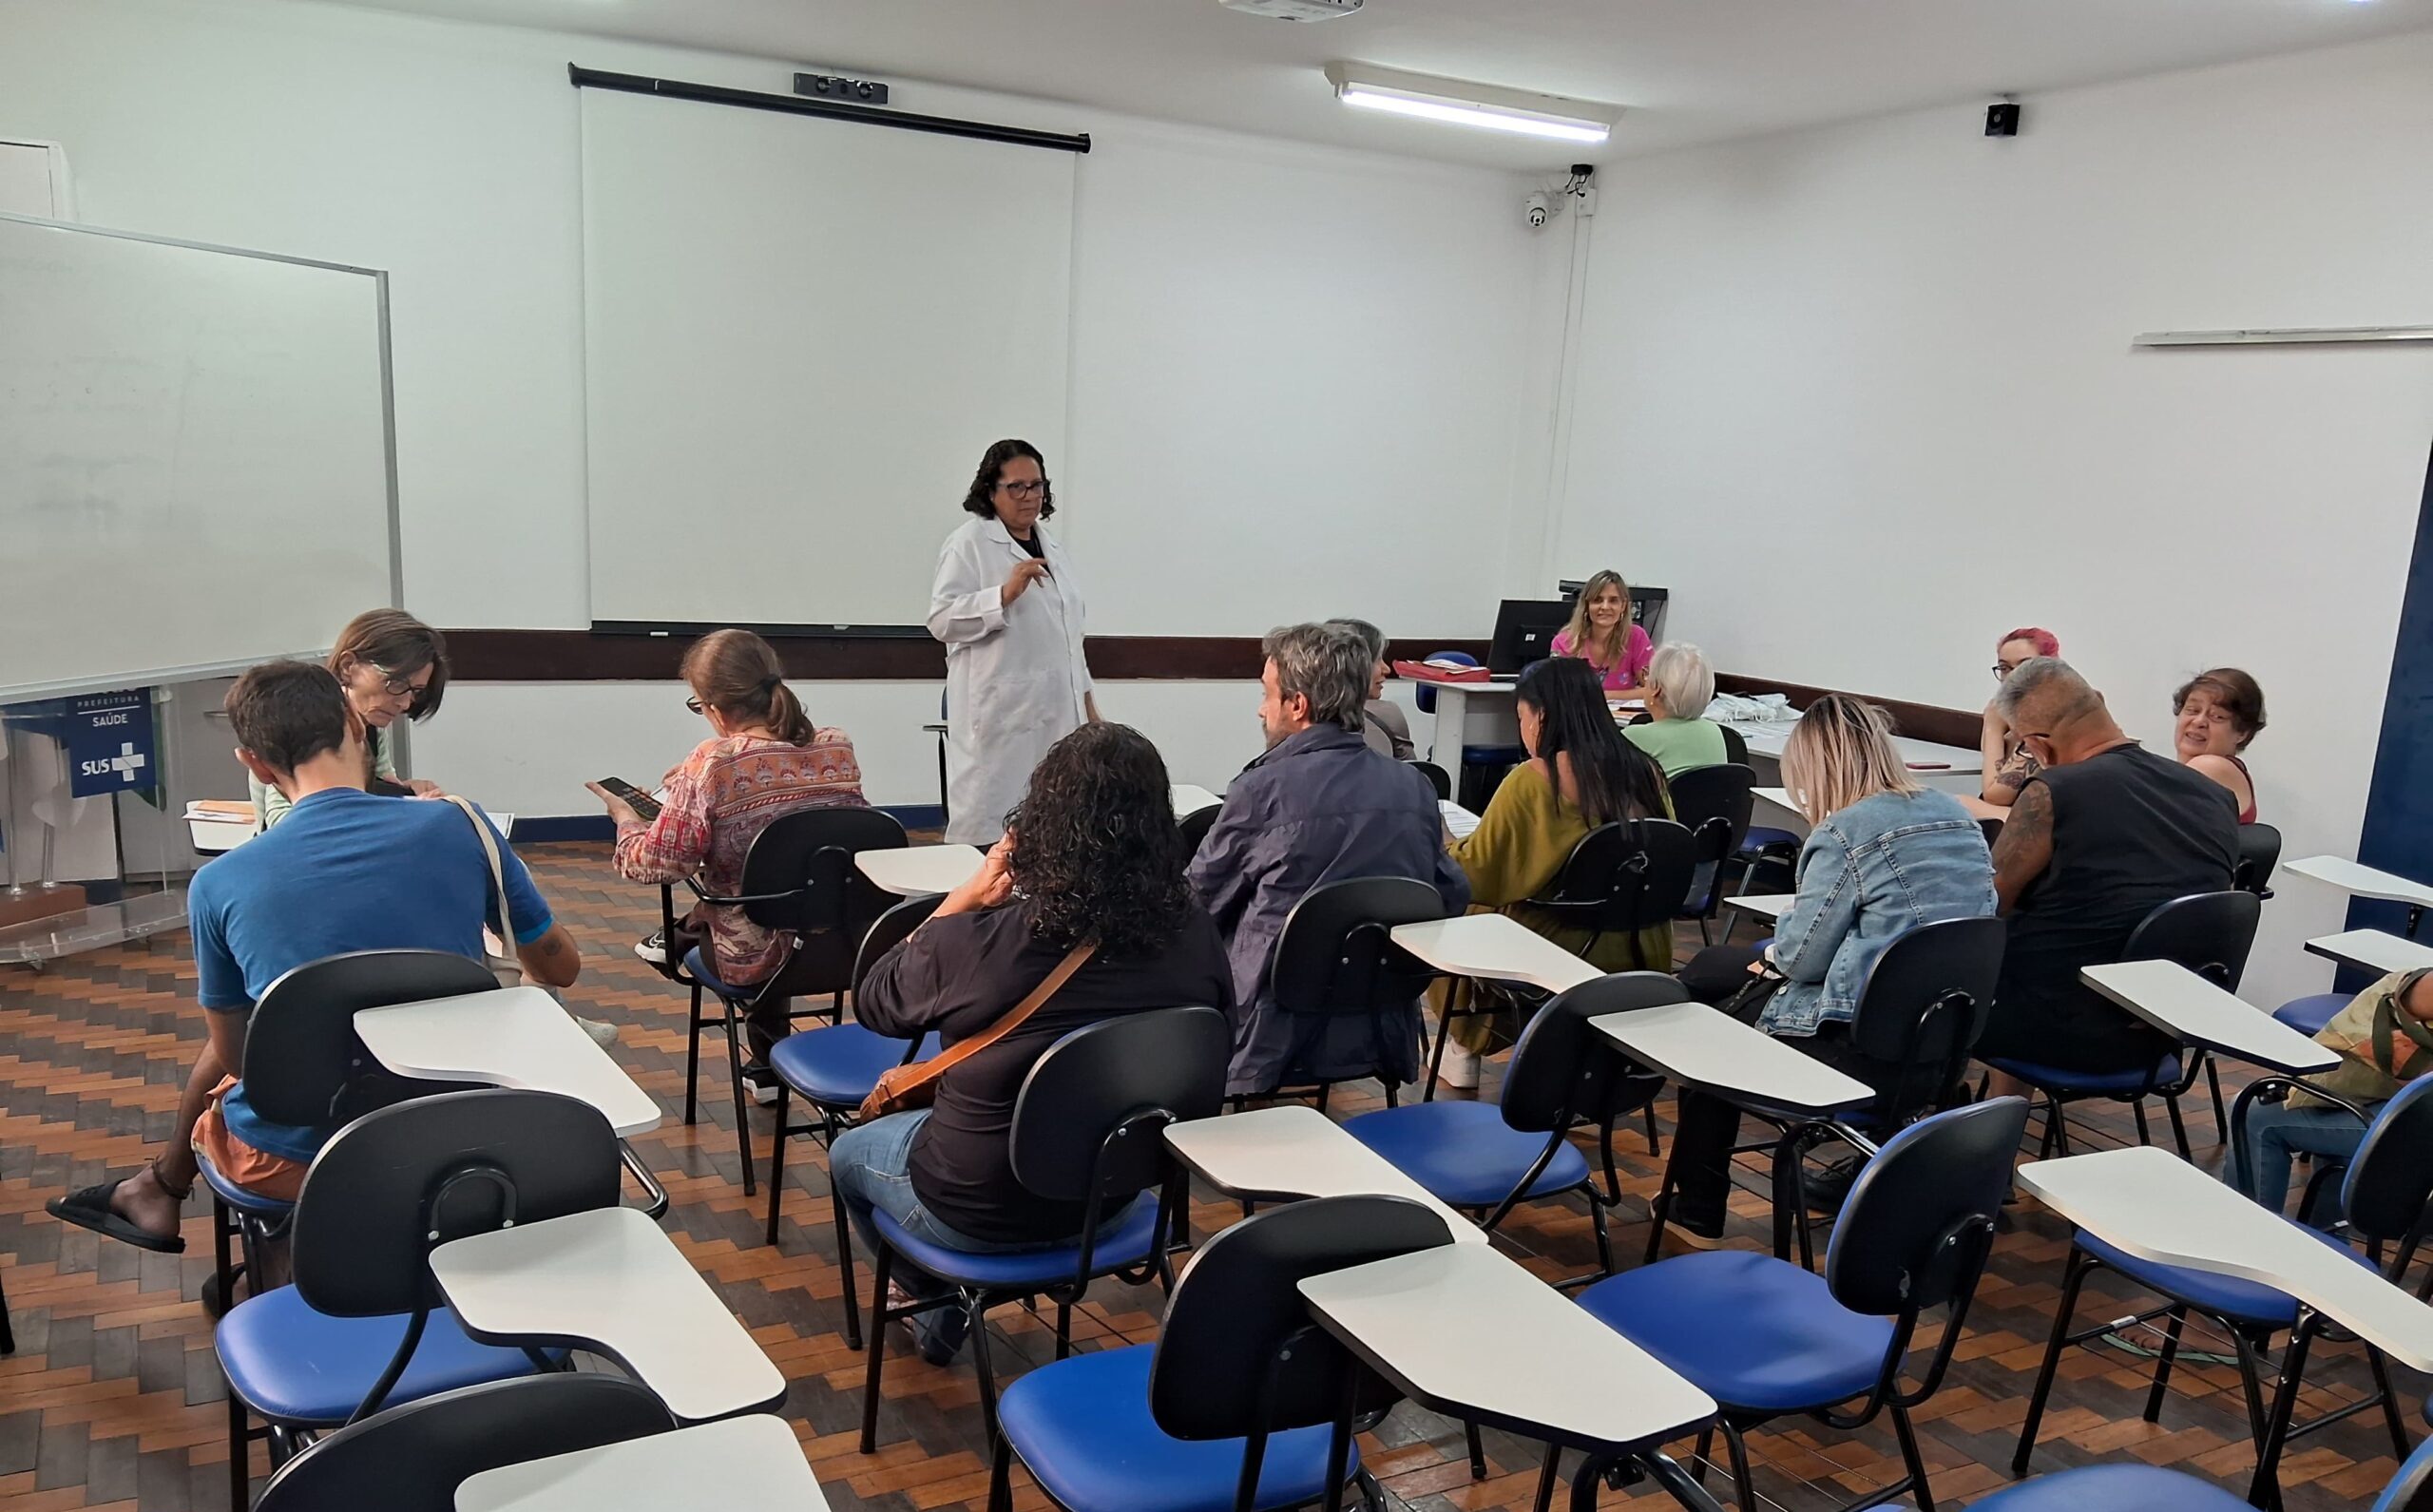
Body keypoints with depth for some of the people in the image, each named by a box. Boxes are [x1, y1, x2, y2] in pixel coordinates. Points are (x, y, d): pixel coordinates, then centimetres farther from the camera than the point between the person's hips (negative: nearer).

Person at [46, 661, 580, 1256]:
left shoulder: (219, 884, -13)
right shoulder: (460, 826, -12)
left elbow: (233, 1056, 1)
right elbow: (561, 968, 2)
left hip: (291, 1160, -1)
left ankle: (163, 1188, 58)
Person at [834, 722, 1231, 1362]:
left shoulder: (971, 942, -30)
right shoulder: (1197, 939, -20)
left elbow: (873, 1004, -8)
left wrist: (965, 897, -7)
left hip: (976, 1213, -4)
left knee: (849, 1151, 30)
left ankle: (938, 1305, 44)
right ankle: (953, 1305, 41)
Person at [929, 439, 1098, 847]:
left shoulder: (1050, 547, 19)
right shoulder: (969, 543, -3)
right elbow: (942, 620, -13)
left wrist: (1087, 700, 23)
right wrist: (1006, 594, -25)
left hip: (1056, 713, 7)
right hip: (998, 716, -6)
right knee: (987, 822, -6)